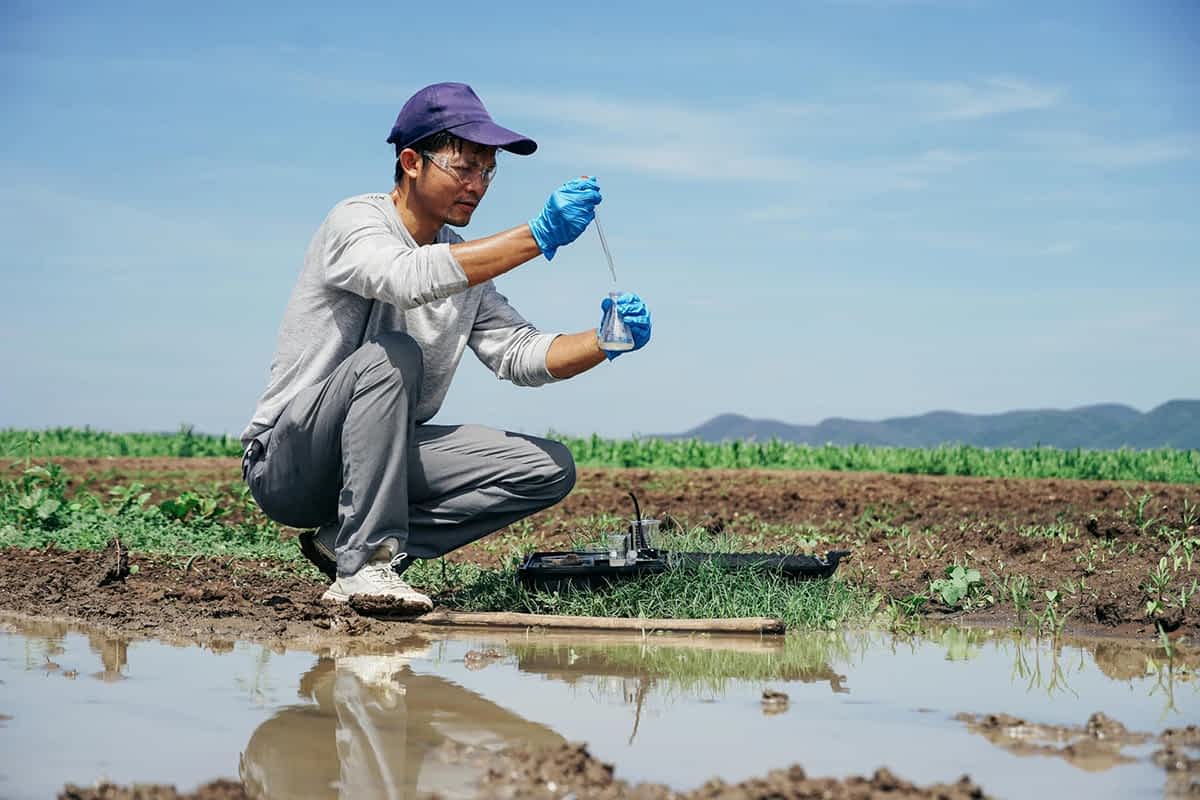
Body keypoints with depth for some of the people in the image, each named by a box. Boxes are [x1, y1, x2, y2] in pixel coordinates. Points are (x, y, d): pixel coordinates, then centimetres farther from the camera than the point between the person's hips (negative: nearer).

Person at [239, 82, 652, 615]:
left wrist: (605, 342, -16)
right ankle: (364, 563, -30)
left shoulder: (465, 263, 10)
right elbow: (413, 279, -35)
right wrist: (538, 236, -40)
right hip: (285, 465, -7)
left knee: (549, 469, -5)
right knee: (391, 351, -33)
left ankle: (344, 542, -7)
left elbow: (520, 356, 3)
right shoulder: (356, 222, -13)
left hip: (383, 459, 7)